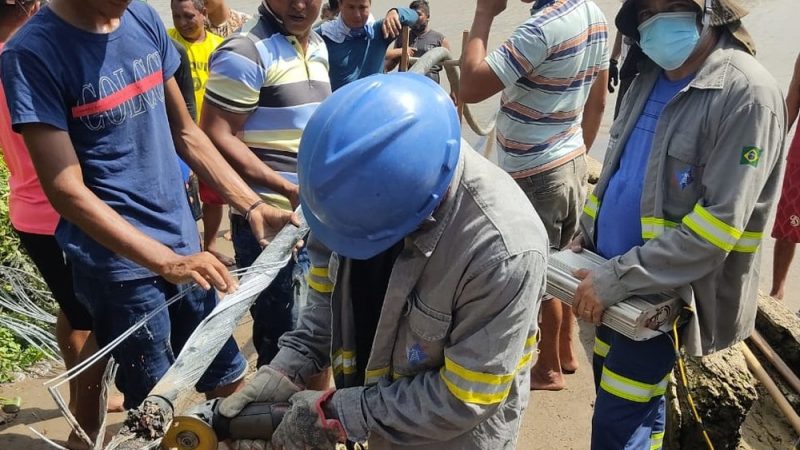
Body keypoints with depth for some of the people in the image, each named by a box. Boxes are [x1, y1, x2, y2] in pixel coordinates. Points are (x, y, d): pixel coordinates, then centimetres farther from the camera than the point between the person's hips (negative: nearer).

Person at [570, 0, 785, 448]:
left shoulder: (747, 94, -18)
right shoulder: (649, 78, 6)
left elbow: (716, 227, -23)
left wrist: (614, 280, -22)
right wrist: (584, 242, 4)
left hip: (666, 291, -7)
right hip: (615, 278, 7)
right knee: (625, 396, 21)